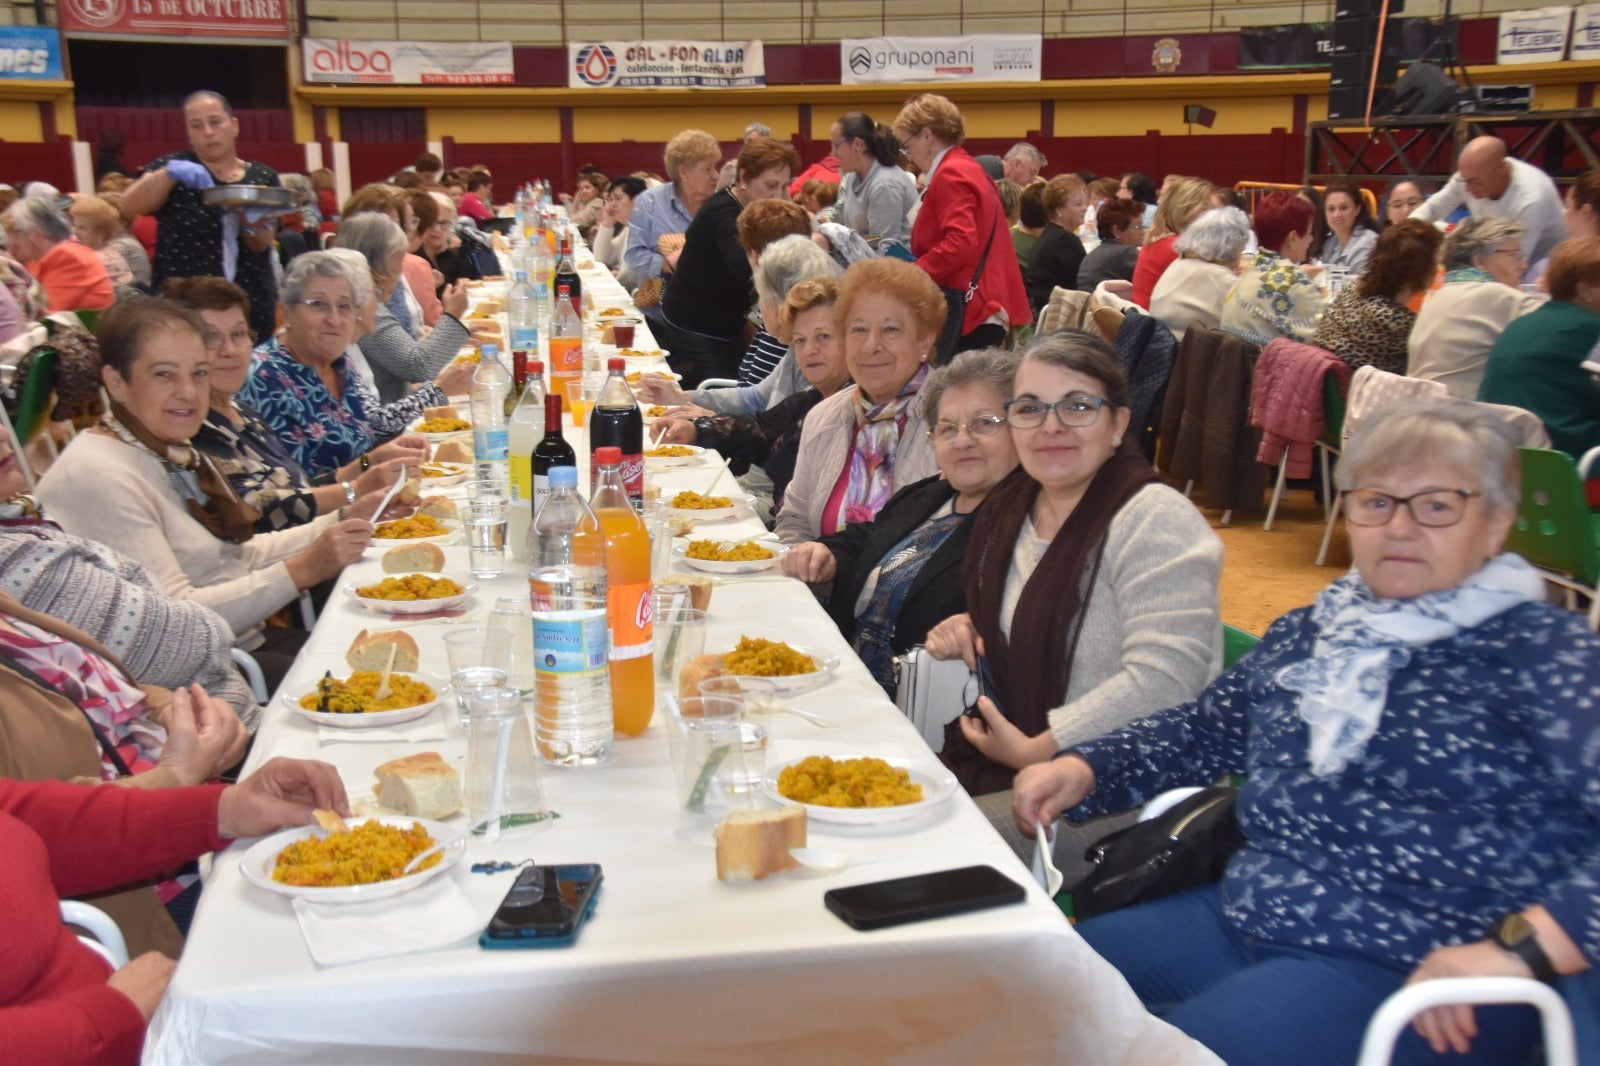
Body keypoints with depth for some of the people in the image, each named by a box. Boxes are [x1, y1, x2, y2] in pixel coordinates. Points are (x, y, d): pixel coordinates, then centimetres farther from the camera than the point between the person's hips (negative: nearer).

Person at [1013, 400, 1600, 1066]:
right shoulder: (1308, 634, 15)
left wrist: (1520, 949, -29)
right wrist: (1082, 770, 8)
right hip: (1238, 919, 7)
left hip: (1412, 975, -6)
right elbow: (1199, 730, 24)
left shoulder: (1542, 655, -6)